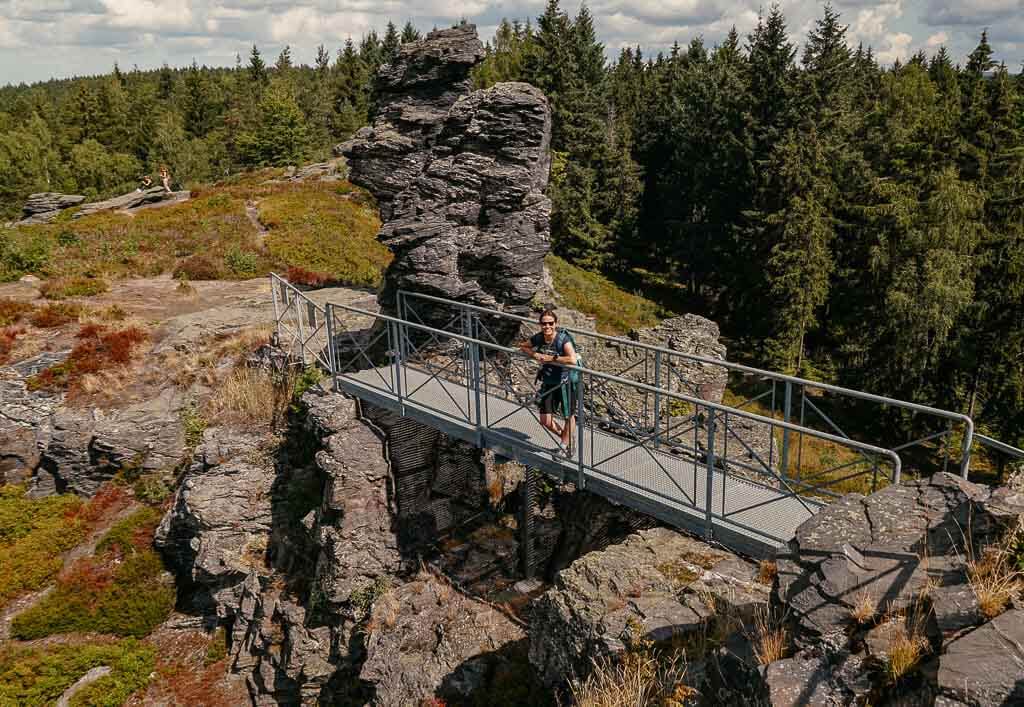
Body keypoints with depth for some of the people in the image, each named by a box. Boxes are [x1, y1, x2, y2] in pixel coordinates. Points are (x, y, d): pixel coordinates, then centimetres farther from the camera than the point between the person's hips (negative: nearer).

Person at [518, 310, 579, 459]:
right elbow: (522, 346, 11)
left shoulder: (563, 339, -24)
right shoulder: (538, 338, -9)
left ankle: (565, 444, 38)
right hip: (548, 382, 5)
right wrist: (534, 354, -10)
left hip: (566, 381, -5)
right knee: (545, 421, 8)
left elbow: (573, 360, -39)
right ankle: (566, 440, 34)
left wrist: (551, 358, -31)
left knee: (569, 416, 14)